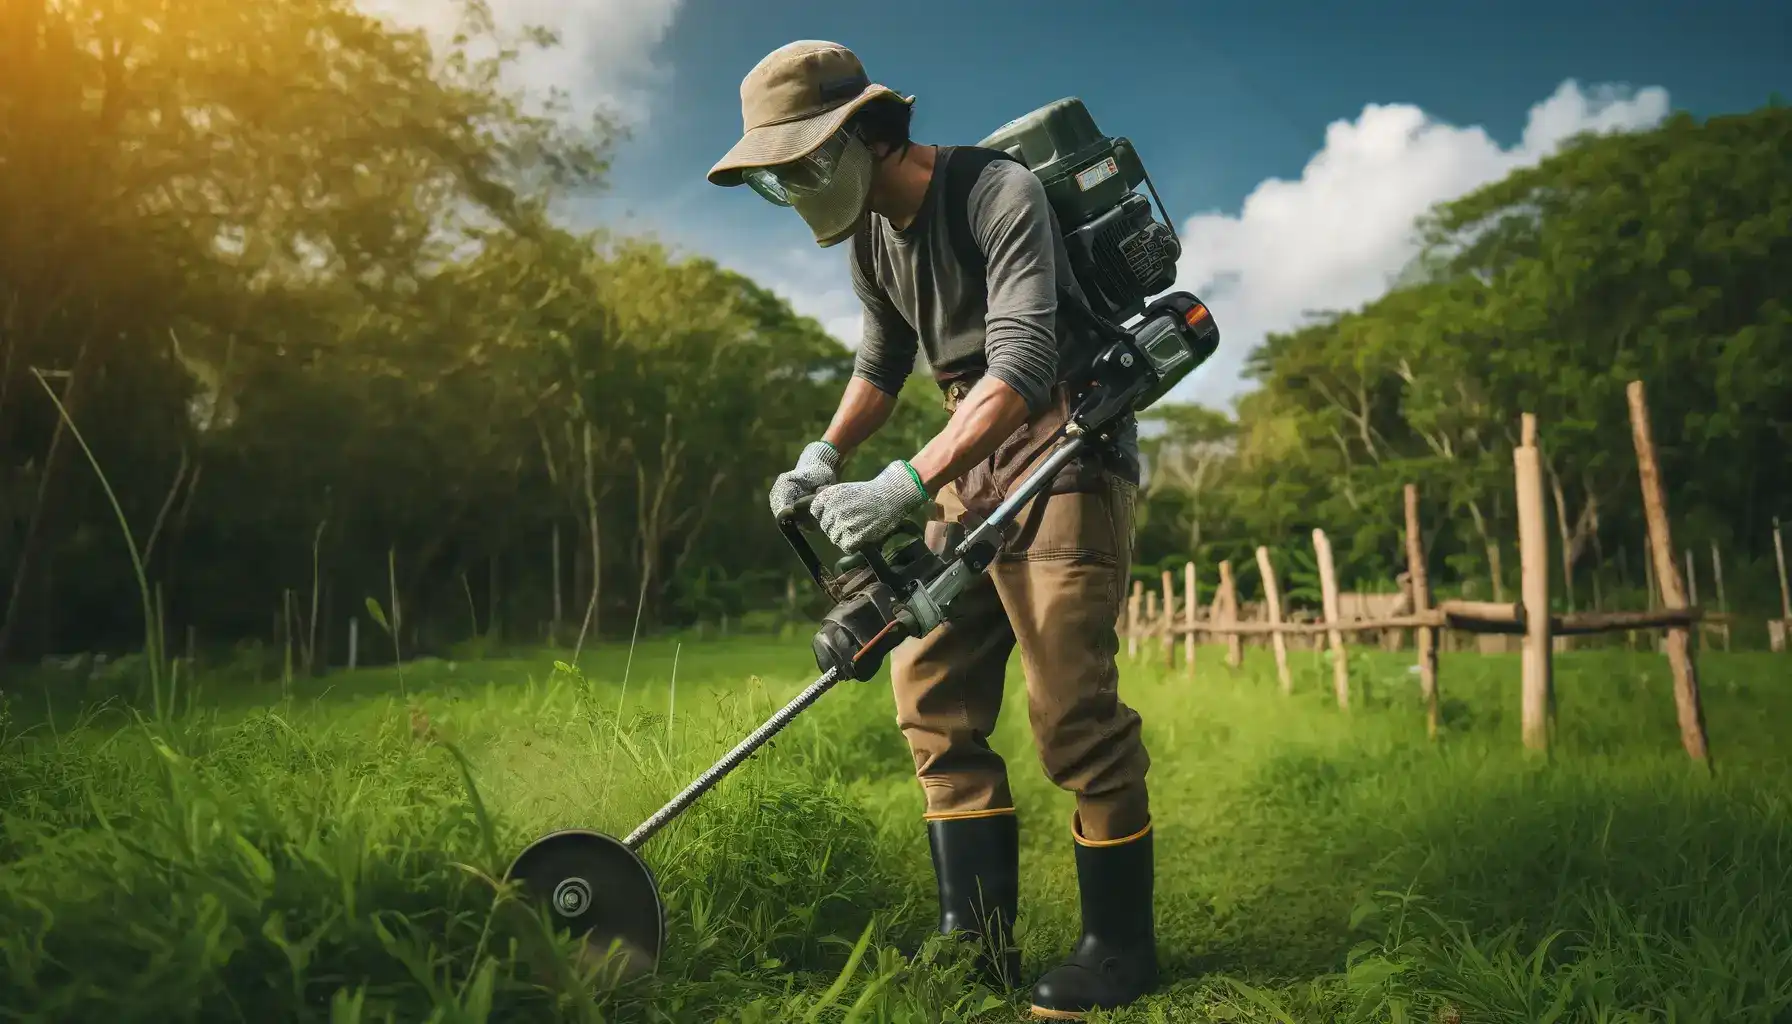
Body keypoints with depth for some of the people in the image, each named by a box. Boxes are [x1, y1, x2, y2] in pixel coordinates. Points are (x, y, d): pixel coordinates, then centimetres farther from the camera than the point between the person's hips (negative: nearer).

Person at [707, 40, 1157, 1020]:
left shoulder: (999, 195, -18)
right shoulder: (870, 233, 8)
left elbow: (1021, 367, -29)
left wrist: (903, 484, -37)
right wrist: (824, 454, 6)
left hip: (1063, 450, -8)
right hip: (971, 466, 8)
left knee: (1071, 704, -11)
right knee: (931, 683, 1)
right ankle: (977, 935, 7)